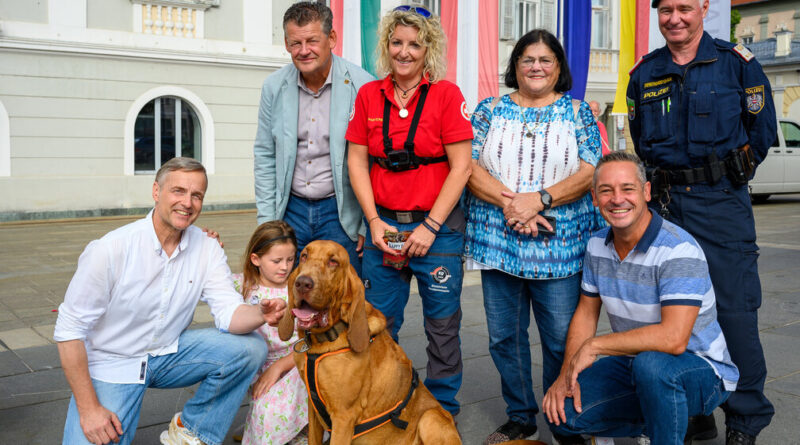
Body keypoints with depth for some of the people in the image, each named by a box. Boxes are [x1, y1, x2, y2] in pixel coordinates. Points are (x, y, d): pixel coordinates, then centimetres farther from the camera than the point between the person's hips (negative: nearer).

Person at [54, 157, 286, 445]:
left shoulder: (207, 249, -7)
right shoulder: (111, 249, -20)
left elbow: (229, 312, -13)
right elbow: (69, 330, -17)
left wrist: (261, 314, -38)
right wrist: (89, 408, -20)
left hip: (169, 354, 4)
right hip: (111, 365, -4)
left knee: (251, 348, -16)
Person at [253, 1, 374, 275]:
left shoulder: (362, 86, -9)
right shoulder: (274, 87, 3)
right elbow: (265, 157, 9)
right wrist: (266, 220, 6)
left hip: (340, 211, -3)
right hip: (291, 209, 3)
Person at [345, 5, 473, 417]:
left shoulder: (446, 94, -4)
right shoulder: (369, 95, 6)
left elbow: (461, 167, -8)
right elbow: (357, 162, 6)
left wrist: (430, 227, -11)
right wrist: (374, 221, -4)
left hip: (437, 227, -3)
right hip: (382, 225, 3)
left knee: (442, 323, 6)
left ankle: (442, 409, 24)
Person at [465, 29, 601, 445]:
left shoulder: (578, 112, 7)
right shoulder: (490, 110, 9)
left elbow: (590, 172, -3)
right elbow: (469, 165, 0)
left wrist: (539, 199, -15)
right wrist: (508, 202, -14)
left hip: (559, 246, -2)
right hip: (498, 241, 2)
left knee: (562, 339, 0)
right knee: (503, 336, 9)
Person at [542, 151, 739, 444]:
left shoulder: (678, 250, -24)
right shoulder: (597, 245, 1)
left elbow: (673, 338, -34)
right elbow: (586, 313, 10)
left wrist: (594, 346, -24)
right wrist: (567, 373, -4)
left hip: (702, 369, -7)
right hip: (632, 363, 7)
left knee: (650, 363, -39)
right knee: (562, 412, -10)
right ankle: (663, 419, 11)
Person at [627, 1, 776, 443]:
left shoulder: (736, 62, 0)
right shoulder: (643, 73, 10)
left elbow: (762, 129, 8)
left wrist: (725, 175, 10)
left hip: (722, 205, -3)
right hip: (667, 203, 4)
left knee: (734, 310, -5)